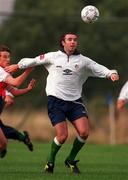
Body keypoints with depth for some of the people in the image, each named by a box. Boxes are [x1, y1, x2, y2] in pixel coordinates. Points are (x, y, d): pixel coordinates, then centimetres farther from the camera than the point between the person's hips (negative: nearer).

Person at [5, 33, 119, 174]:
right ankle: (50, 161, 15)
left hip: (75, 101, 2)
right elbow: (34, 61, 19)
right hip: (56, 100, -2)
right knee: (62, 136, -13)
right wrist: (18, 66, 26)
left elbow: (99, 69, 3)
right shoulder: (53, 57, 6)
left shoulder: (83, 61, 8)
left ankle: (71, 160, 13)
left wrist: (111, 73, -16)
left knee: (84, 133, -13)